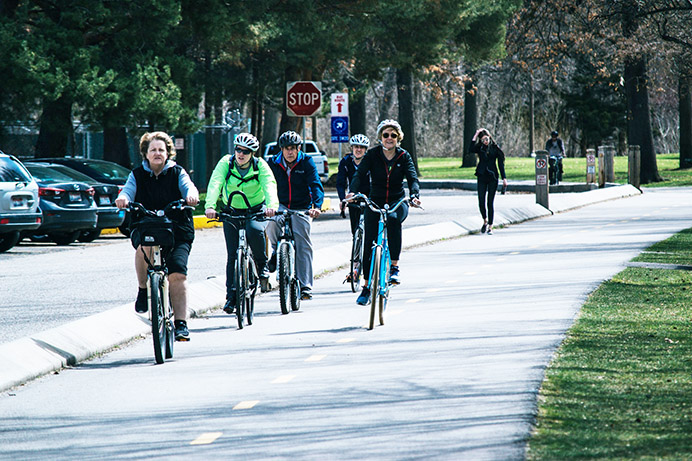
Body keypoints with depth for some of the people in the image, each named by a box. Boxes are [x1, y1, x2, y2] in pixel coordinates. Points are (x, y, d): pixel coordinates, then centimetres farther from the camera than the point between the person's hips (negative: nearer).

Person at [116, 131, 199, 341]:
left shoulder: (177, 173, 9)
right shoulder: (137, 175, 11)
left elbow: (188, 187, -9)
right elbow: (128, 191, -6)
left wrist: (191, 195, -34)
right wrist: (123, 198, -31)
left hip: (177, 230, 0)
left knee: (177, 272, -18)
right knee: (144, 247, -36)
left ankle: (181, 323, -13)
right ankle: (143, 290, -13)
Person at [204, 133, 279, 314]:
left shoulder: (260, 166, -14)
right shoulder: (226, 163, -13)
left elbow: (269, 185, -30)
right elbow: (215, 184, -27)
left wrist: (272, 205, -50)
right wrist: (210, 206, -45)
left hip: (257, 210, -1)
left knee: (254, 230, -34)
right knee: (232, 254, -6)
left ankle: (262, 266, -10)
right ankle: (231, 296, 0)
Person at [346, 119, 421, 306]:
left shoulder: (404, 156, -2)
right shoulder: (372, 155, -4)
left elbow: (413, 178, -14)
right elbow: (360, 174, -15)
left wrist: (414, 195, -35)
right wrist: (352, 192, -35)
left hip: (398, 202, -1)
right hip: (375, 202, 1)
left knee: (393, 218, -36)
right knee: (369, 243, -8)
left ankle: (394, 267, -26)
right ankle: (366, 286, 6)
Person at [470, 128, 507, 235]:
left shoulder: (495, 148, 1)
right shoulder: (479, 148, 4)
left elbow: (501, 164, 2)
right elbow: (472, 149, -19)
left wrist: (504, 178, -2)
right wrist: (476, 135, -18)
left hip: (492, 178, -2)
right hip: (482, 178, 2)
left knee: (490, 203, -2)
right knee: (481, 202, -1)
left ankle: (490, 227, 4)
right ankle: (485, 221, 25)